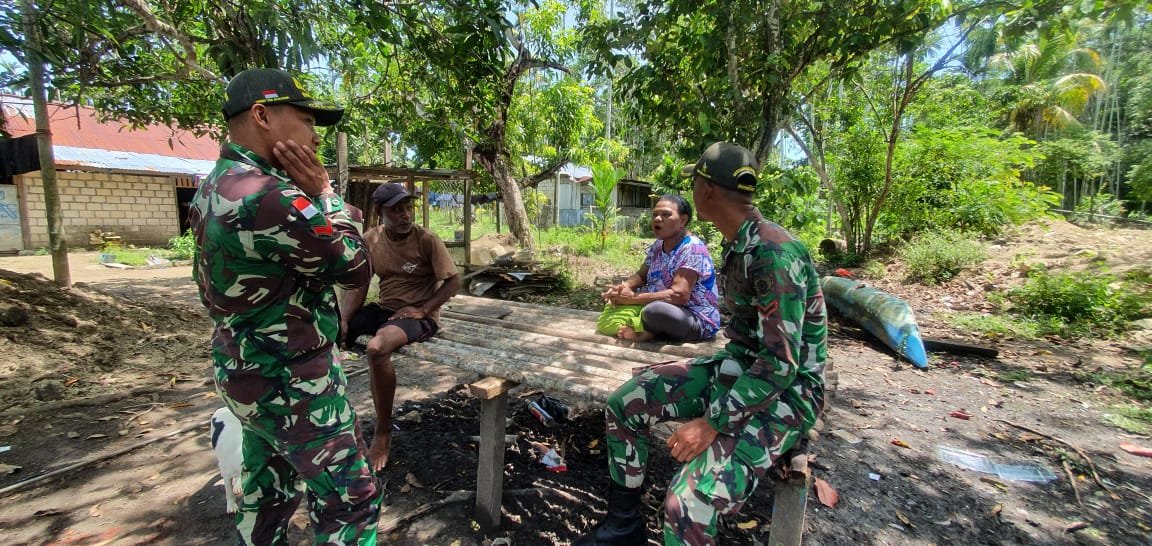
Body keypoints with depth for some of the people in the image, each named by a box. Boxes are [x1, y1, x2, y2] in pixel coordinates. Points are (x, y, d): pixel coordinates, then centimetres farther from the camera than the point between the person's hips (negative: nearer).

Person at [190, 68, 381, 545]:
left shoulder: (215, 188, 5)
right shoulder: (269, 198, -27)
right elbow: (356, 269, -16)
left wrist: (316, 202, -5)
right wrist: (323, 192, -10)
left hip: (252, 373, 10)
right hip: (292, 384, -10)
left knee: (267, 495, 24)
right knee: (351, 500, 5)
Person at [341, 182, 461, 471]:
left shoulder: (427, 240, -13)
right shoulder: (371, 239, 1)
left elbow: (454, 281, -10)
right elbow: (360, 285, 5)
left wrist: (422, 309, -19)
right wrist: (345, 320, -10)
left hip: (419, 314, -6)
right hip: (383, 308, 6)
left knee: (377, 348, -34)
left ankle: (383, 433, -15)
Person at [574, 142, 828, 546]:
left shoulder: (774, 254, -25)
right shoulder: (735, 243, 3)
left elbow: (782, 364, -27)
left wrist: (712, 423, -24)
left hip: (785, 389, -8)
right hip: (740, 366, 9)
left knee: (687, 503, -28)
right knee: (623, 404, 2)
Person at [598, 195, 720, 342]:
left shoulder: (692, 248, -19)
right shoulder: (657, 246, 6)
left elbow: (679, 295, -29)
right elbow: (641, 275, 13)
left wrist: (634, 298, -27)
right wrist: (624, 286, -10)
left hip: (698, 320, -9)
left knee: (652, 311, -38)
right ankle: (644, 329, -12)